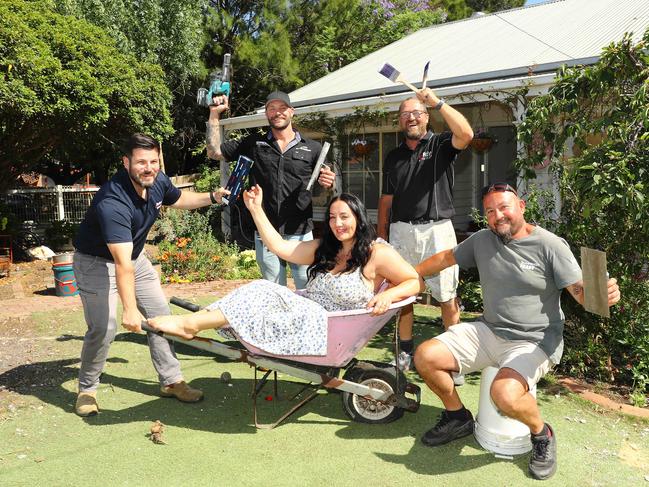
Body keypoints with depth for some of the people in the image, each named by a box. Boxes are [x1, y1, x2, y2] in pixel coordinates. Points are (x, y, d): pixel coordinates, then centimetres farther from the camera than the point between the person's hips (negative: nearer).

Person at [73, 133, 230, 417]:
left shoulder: (157, 182, -12)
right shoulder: (113, 201, -35)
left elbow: (177, 198, 14)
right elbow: (122, 262, -42)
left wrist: (212, 197, -2)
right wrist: (129, 309, -47)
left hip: (135, 257, 7)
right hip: (96, 262, -7)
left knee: (160, 314, 4)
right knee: (103, 328, -15)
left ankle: (171, 381, 15)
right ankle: (87, 389, 10)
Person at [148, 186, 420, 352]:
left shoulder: (378, 254, -3)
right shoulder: (324, 250, 15)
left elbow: (415, 281, -2)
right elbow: (279, 247, 10)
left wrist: (389, 294, -22)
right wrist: (255, 209, 9)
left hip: (332, 330, -7)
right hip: (308, 313, 7)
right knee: (263, 290, -18)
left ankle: (191, 324, -28)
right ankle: (193, 321, -28)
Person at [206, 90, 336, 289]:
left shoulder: (312, 148, 6)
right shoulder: (254, 144, 10)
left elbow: (327, 185, 10)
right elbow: (214, 152, 10)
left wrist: (328, 182, -13)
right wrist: (214, 115, 3)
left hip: (300, 233, -1)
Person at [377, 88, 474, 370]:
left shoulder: (440, 145, 4)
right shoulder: (394, 156, 16)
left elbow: (466, 134, -20)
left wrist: (437, 102, -19)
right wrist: (381, 237, 13)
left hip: (436, 229, -4)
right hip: (401, 231, 4)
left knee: (447, 297, 0)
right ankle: (405, 351, 22)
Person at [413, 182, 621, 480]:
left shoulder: (550, 245, -10)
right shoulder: (482, 240, 4)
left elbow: (581, 291, -14)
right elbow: (445, 258, 15)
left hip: (534, 341, -5)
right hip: (488, 331, 6)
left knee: (505, 395, -34)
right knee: (425, 357, -9)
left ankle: (542, 434, 3)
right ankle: (458, 418, 17)